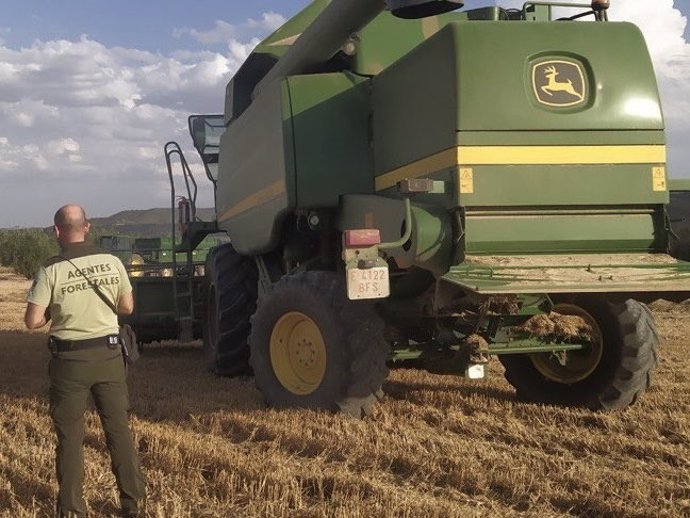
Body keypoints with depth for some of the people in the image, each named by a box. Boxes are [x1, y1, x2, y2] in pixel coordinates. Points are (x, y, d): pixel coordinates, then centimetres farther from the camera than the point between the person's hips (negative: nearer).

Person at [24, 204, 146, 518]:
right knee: (119, 428, 11)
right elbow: (127, 307, 7)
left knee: (70, 435, 8)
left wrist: (54, 310, 7)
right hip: (108, 354, 3)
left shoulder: (51, 271, -12)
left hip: (69, 358, -2)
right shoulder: (111, 262, -3)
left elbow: (32, 322, -12)